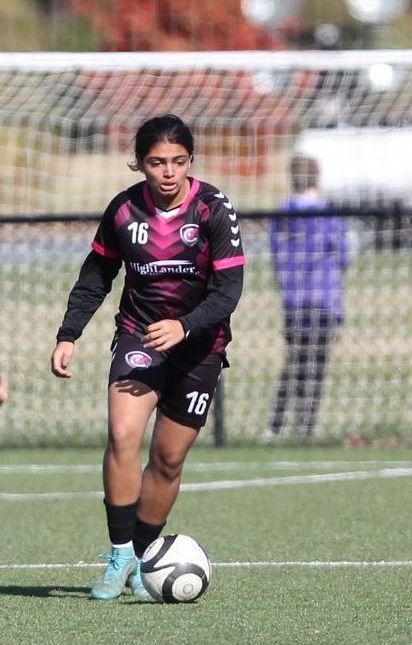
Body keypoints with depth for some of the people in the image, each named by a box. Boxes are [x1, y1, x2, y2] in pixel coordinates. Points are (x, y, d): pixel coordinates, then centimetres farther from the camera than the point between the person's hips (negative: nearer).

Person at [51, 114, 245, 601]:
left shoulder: (214, 209, -14)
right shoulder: (124, 209, -6)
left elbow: (228, 288, -18)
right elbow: (95, 276, 7)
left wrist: (184, 326, -34)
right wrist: (68, 335, -2)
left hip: (198, 346, -1)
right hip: (138, 336, 1)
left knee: (168, 459, 4)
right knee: (122, 434, -23)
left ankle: (141, 560, 21)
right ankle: (120, 556, -17)